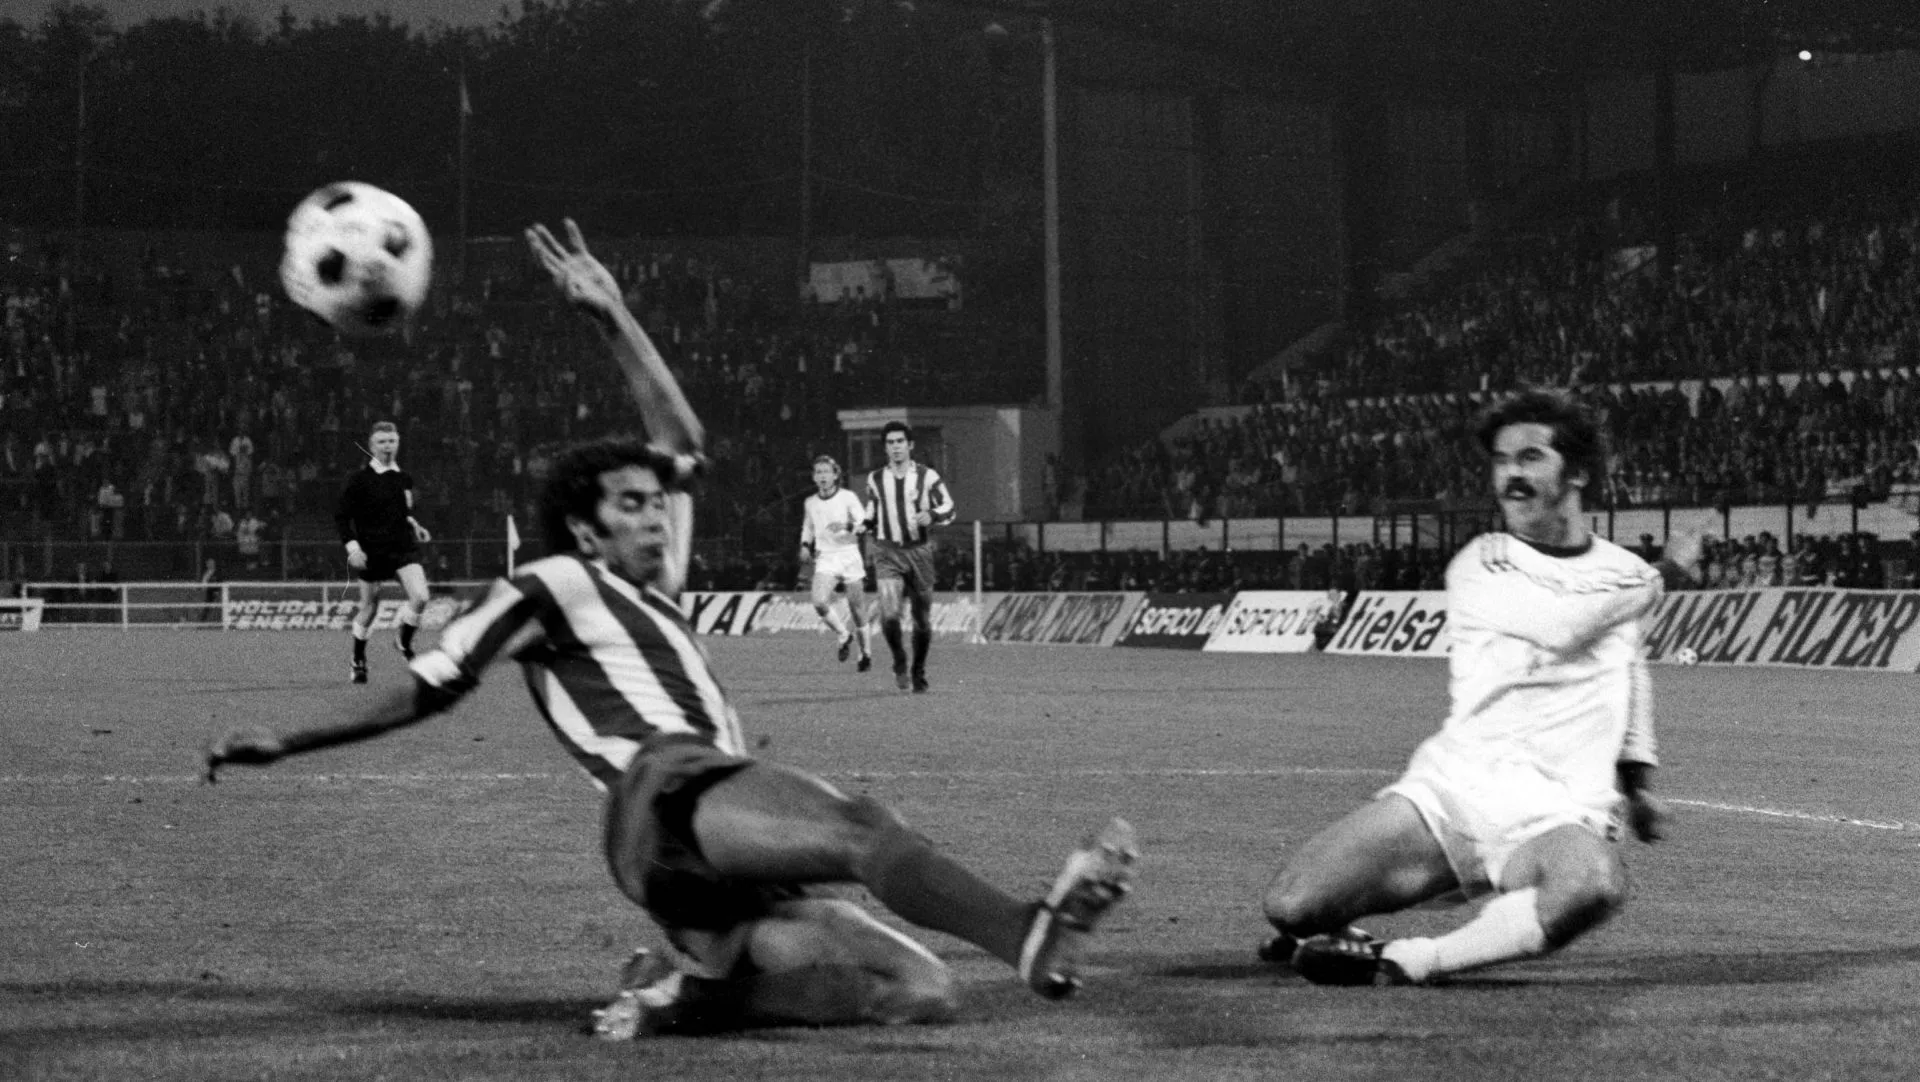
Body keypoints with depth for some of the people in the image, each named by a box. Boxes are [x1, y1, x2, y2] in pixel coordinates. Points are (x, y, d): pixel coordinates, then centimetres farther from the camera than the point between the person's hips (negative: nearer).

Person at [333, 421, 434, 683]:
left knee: (420, 598, -16)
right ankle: (358, 661, 27)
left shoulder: (404, 479, 8)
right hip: (371, 551, -3)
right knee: (369, 607, 5)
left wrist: (414, 527, 7)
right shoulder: (360, 479, -7)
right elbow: (341, 516, -6)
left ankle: (404, 641, 12)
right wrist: (352, 547, -16)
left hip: (404, 548, 3)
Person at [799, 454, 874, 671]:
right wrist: (805, 545, 11)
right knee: (819, 602, -21)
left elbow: (865, 524, -12)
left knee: (857, 608, 5)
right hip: (825, 560, 2)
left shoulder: (848, 498, -5)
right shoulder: (811, 503, 8)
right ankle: (843, 636, 3)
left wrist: (847, 527, -31)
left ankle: (865, 651, 25)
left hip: (849, 557, -2)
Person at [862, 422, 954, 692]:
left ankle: (919, 671, 27)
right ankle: (899, 663, 5)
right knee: (889, 614, -20)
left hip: (919, 551, 0)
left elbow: (949, 507, 3)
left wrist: (932, 515, -16)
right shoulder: (875, 480, 6)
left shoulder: (927, 477, 0)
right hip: (887, 553, 0)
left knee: (922, 619, 5)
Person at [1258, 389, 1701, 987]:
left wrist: (1637, 780, 31)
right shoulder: (1479, 568, 4)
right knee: (1292, 905, -20)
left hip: (1557, 816, 1)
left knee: (1591, 886, -39)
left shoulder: (1624, 571, 16)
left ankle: (1404, 962, -28)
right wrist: (1662, 578, -1)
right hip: (1453, 780, -1)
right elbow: (1558, 627, -15)